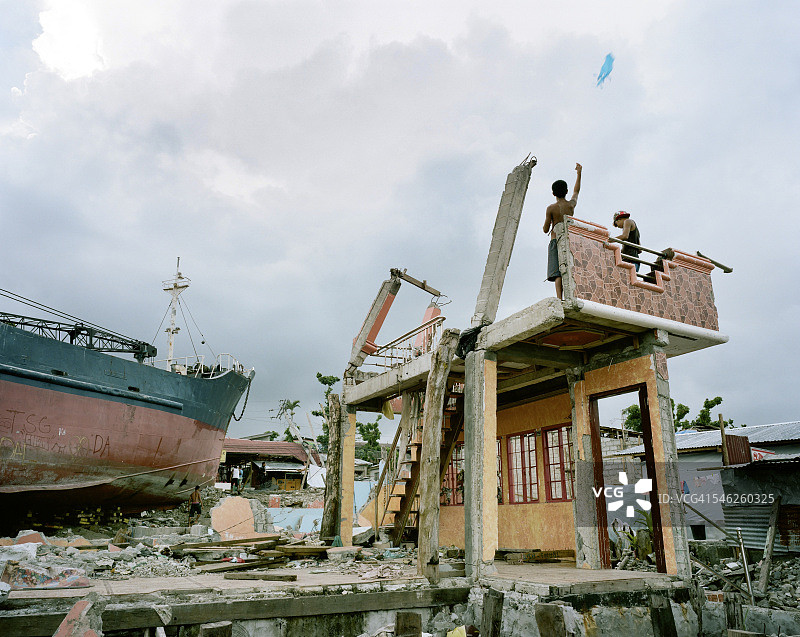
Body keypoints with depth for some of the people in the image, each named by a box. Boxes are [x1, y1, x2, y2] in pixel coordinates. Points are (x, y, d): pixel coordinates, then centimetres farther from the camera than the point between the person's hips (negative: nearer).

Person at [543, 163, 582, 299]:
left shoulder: (551, 208, -1)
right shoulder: (572, 204, 9)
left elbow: (546, 230, 1)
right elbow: (576, 190, 31)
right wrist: (579, 173, 42)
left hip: (556, 241, -3)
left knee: (558, 274, -13)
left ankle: (560, 300, -26)